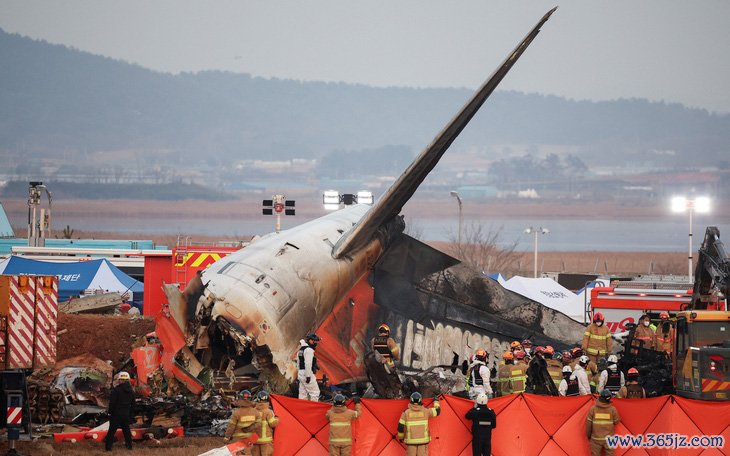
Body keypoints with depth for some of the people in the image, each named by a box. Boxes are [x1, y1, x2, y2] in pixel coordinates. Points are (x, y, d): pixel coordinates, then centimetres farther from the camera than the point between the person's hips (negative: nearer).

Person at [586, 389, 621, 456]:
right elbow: (616, 422, 4)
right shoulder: (613, 409, -9)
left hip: (596, 439, 0)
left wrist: (588, 435, 12)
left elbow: (588, 423, -3)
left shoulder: (593, 409, -9)